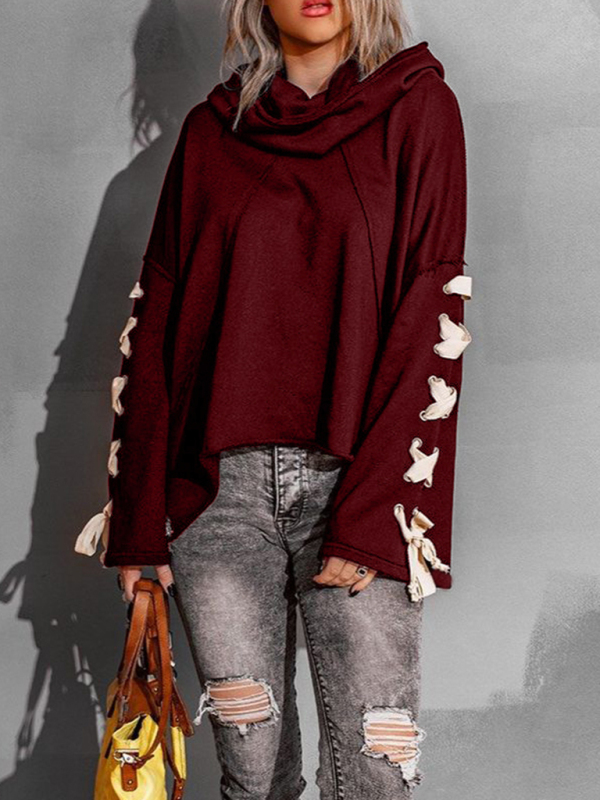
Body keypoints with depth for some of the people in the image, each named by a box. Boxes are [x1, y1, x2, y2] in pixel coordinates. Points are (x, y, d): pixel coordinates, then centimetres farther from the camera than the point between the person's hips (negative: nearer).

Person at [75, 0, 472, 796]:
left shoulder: (417, 106, 5)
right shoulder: (211, 129, 13)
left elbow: (435, 317, -5)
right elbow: (156, 320, 9)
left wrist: (372, 511, -13)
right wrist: (139, 516, 3)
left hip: (356, 478, -2)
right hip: (217, 482, 2)